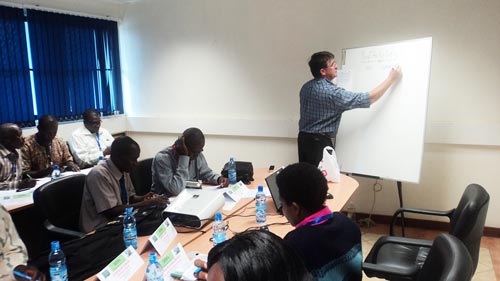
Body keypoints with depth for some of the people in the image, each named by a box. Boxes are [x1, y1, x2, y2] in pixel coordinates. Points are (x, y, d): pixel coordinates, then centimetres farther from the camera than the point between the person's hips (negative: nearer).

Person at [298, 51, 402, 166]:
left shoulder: (306, 87, 6)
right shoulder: (332, 92, -20)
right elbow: (369, 98, -16)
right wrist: (391, 79, -8)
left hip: (304, 138, 9)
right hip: (319, 142, -8)